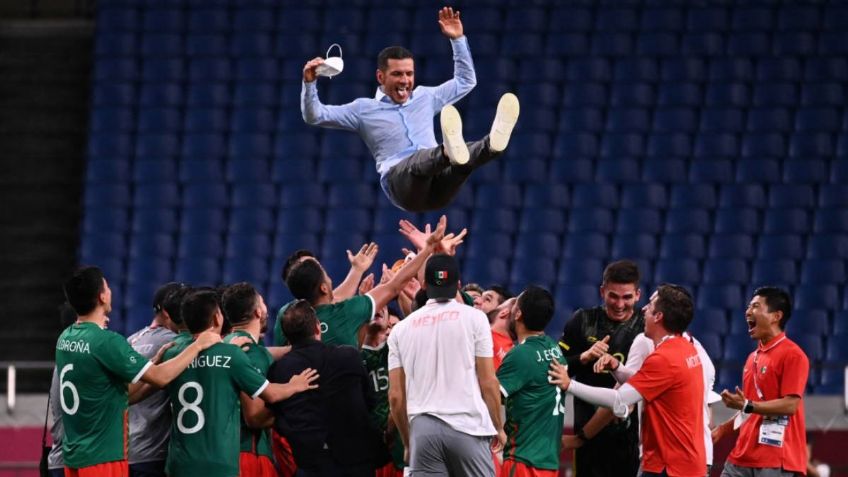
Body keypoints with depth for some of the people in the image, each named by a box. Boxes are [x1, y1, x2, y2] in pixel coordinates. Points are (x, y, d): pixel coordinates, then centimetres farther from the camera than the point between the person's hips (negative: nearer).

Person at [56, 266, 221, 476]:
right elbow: (160, 377, -16)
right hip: (102, 457, -8)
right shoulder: (106, 342, -18)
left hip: (73, 454, 8)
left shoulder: (65, 339, 8)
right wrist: (197, 346, -4)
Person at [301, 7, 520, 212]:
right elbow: (314, 116, 13)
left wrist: (457, 39, 30)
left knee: (468, 156, -31)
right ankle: (449, 151, -73)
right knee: (418, 160, -41)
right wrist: (309, 83, -4)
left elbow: (466, 81, 38)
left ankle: (492, 144, -64)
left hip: (437, 185, 4)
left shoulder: (425, 97, 30)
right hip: (399, 182, -4)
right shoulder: (365, 109, 18)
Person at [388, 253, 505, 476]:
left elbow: (396, 395, 10)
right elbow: (488, 382, 0)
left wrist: (407, 441, 21)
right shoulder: (474, 318, 3)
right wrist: (498, 427, 12)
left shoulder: (402, 328, 11)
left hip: (423, 427, 2)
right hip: (467, 425, -2)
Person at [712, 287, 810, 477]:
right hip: (743, 456, 9)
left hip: (775, 460, -9)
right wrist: (721, 430, 17)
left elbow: (790, 405, -17)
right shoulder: (753, 357, 18)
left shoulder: (792, 355, -9)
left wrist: (746, 405, -21)